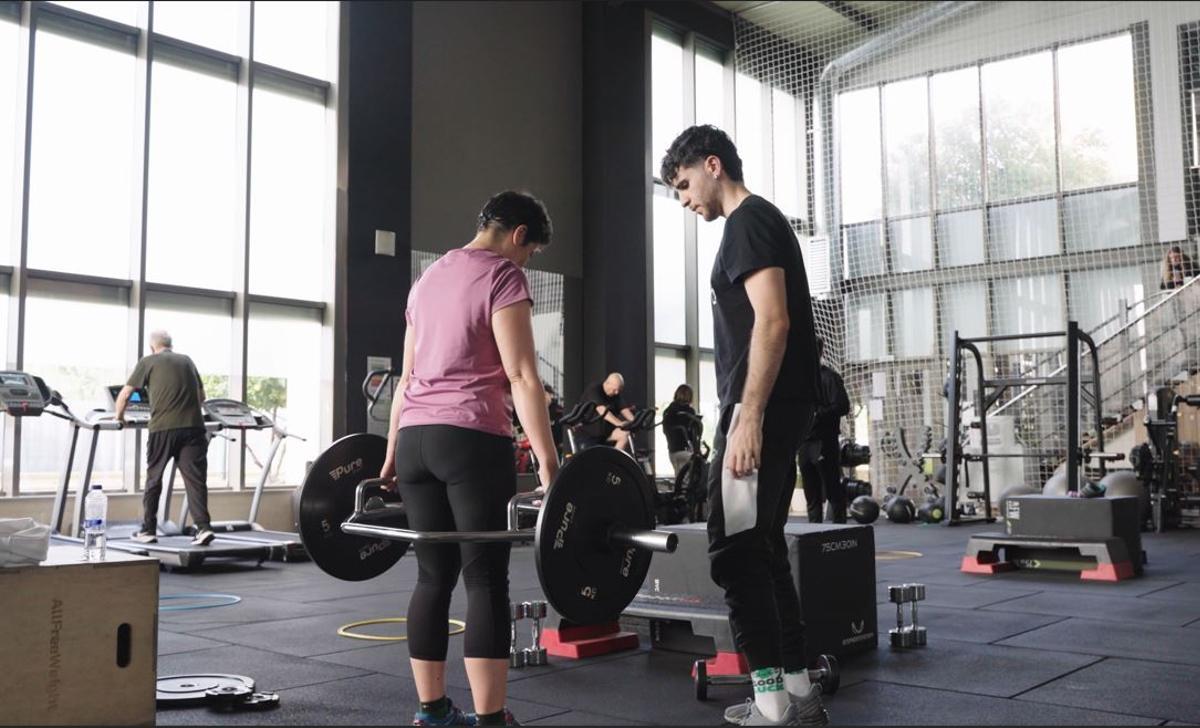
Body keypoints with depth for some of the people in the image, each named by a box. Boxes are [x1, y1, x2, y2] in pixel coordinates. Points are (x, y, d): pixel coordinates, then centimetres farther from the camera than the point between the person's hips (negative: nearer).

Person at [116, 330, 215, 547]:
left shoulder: (148, 362, 9)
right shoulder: (187, 361, 20)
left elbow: (125, 393, 8)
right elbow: (201, 396, 28)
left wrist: (119, 417, 24)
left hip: (163, 428, -2)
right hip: (193, 427, 2)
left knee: (153, 479, 12)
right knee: (195, 479, -1)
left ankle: (148, 530, 17)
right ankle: (203, 527, -12)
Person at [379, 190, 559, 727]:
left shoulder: (427, 279, 21)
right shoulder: (502, 277, -3)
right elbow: (521, 376, -13)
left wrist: (391, 455, 23)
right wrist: (548, 464, -16)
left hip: (415, 439, 8)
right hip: (471, 440, -7)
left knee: (434, 576, 11)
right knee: (486, 580, -4)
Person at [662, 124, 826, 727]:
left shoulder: (748, 221, -9)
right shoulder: (759, 224, 23)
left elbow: (773, 321, -21)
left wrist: (748, 416, -25)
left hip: (761, 411, -11)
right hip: (775, 412, 11)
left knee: (735, 550, -9)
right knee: (762, 550, 12)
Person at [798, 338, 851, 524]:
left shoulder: (829, 377, -3)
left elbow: (842, 406, -13)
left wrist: (816, 414, -19)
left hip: (824, 443, -7)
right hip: (804, 443, 7)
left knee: (833, 491, -3)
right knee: (811, 493, 10)